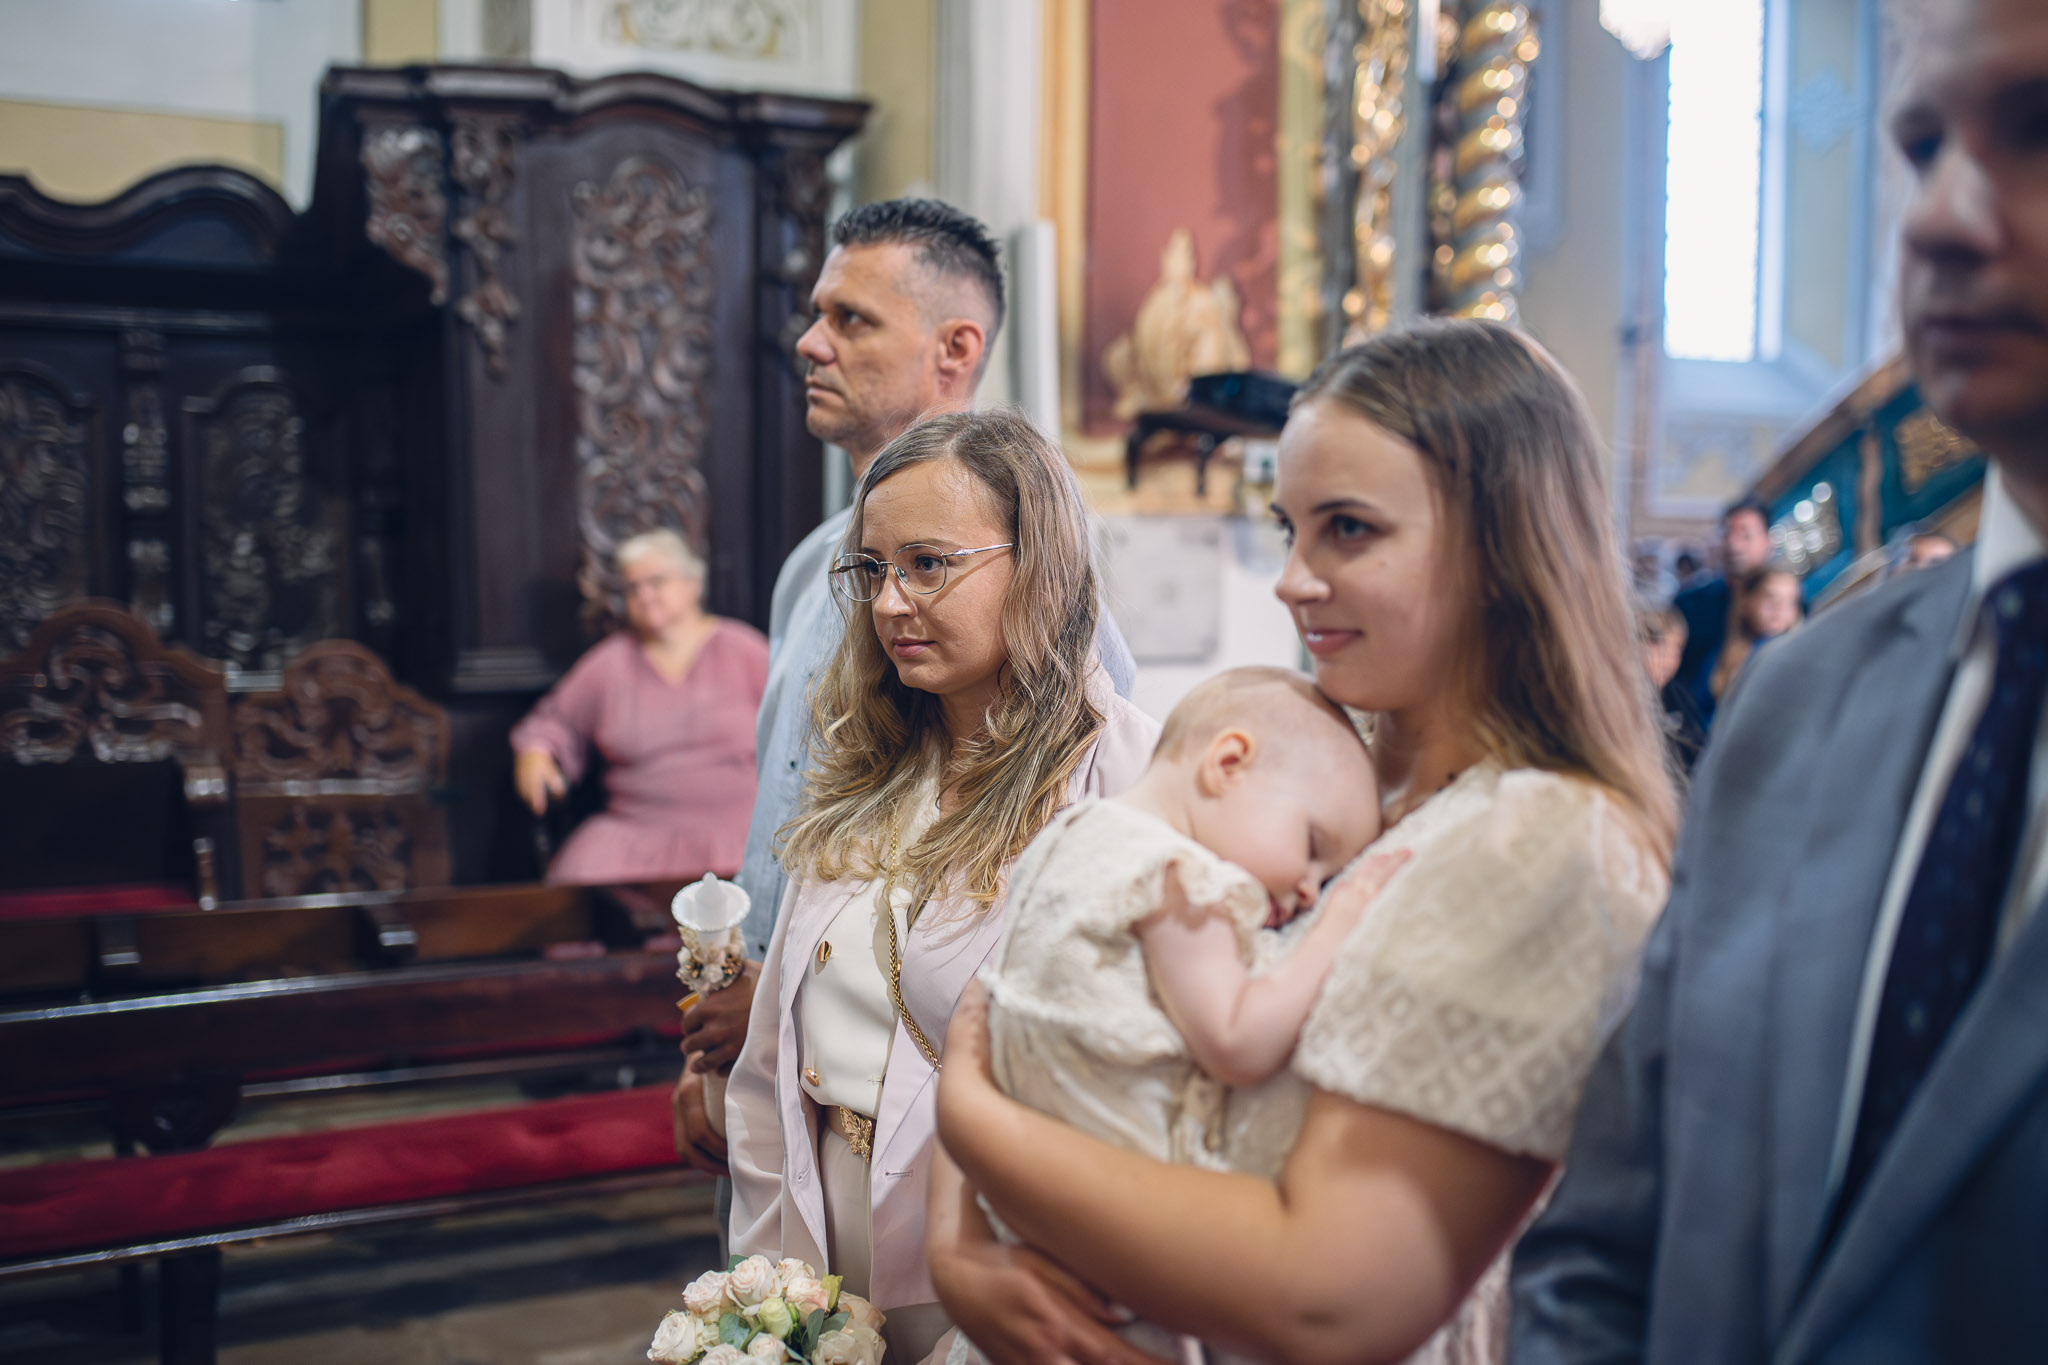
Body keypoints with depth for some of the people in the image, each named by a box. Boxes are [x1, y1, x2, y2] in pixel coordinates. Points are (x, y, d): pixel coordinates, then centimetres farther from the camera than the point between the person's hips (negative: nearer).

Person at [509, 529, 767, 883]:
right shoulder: (608, 662, 15)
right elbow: (557, 721, 21)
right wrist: (536, 752, 1)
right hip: (637, 826, 2)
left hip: (737, 826, -2)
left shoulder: (744, 650, 11)